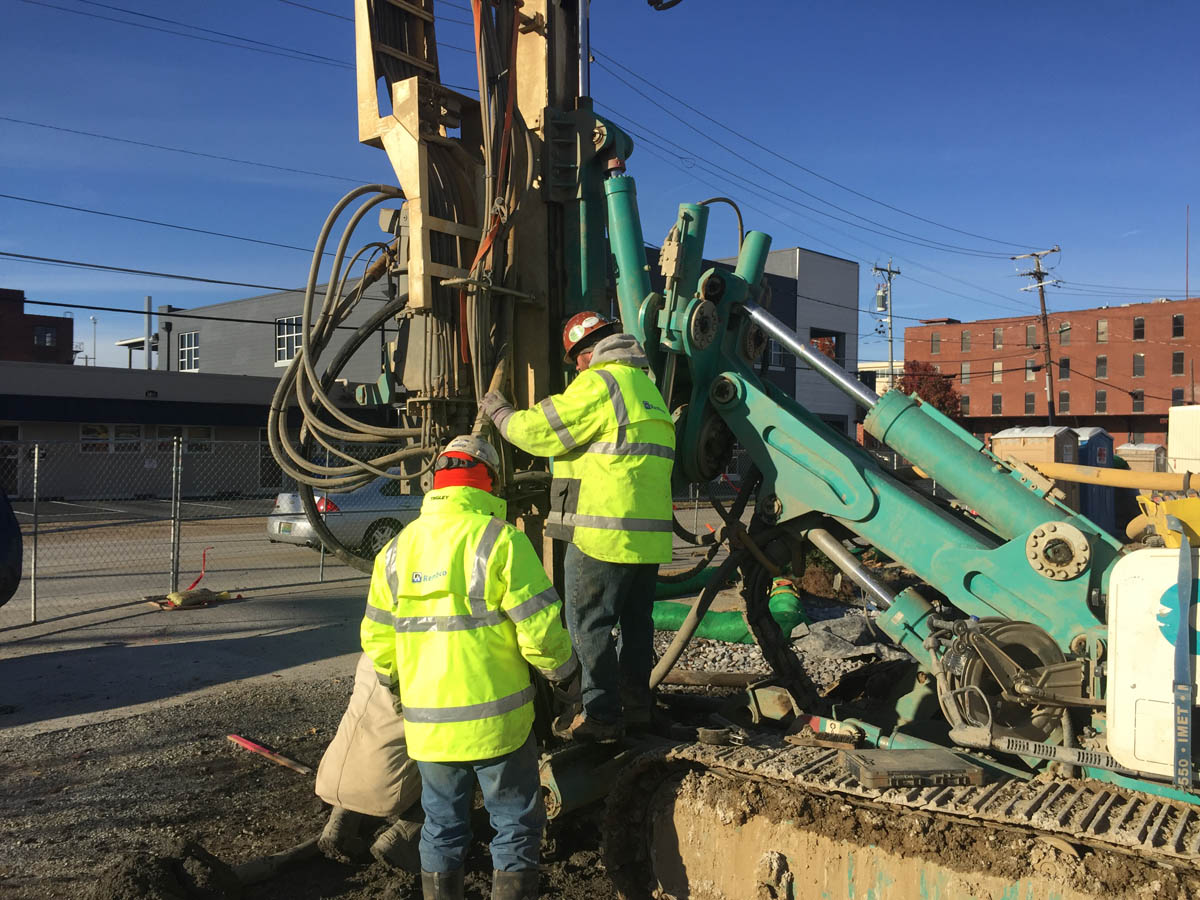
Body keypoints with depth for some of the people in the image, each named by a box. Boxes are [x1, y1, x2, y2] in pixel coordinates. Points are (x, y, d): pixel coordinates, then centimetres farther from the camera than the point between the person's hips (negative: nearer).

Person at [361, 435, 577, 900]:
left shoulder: (397, 548, 4)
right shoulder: (501, 540, -13)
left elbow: (376, 639, 9)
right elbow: (539, 632, -16)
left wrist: (397, 684, 27)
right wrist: (564, 669, 4)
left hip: (427, 722, 5)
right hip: (496, 719, -4)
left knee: (442, 828, 19)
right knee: (516, 826, 11)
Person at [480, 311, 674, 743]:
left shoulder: (598, 383, -11)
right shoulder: (647, 388, 18)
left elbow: (538, 432, -10)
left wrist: (498, 411, 8)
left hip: (604, 533, -9)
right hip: (649, 534, 9)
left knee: (589, 626, 1)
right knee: (636, 623, 17)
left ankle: (601, 715, 5)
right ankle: (636, 705, 27)